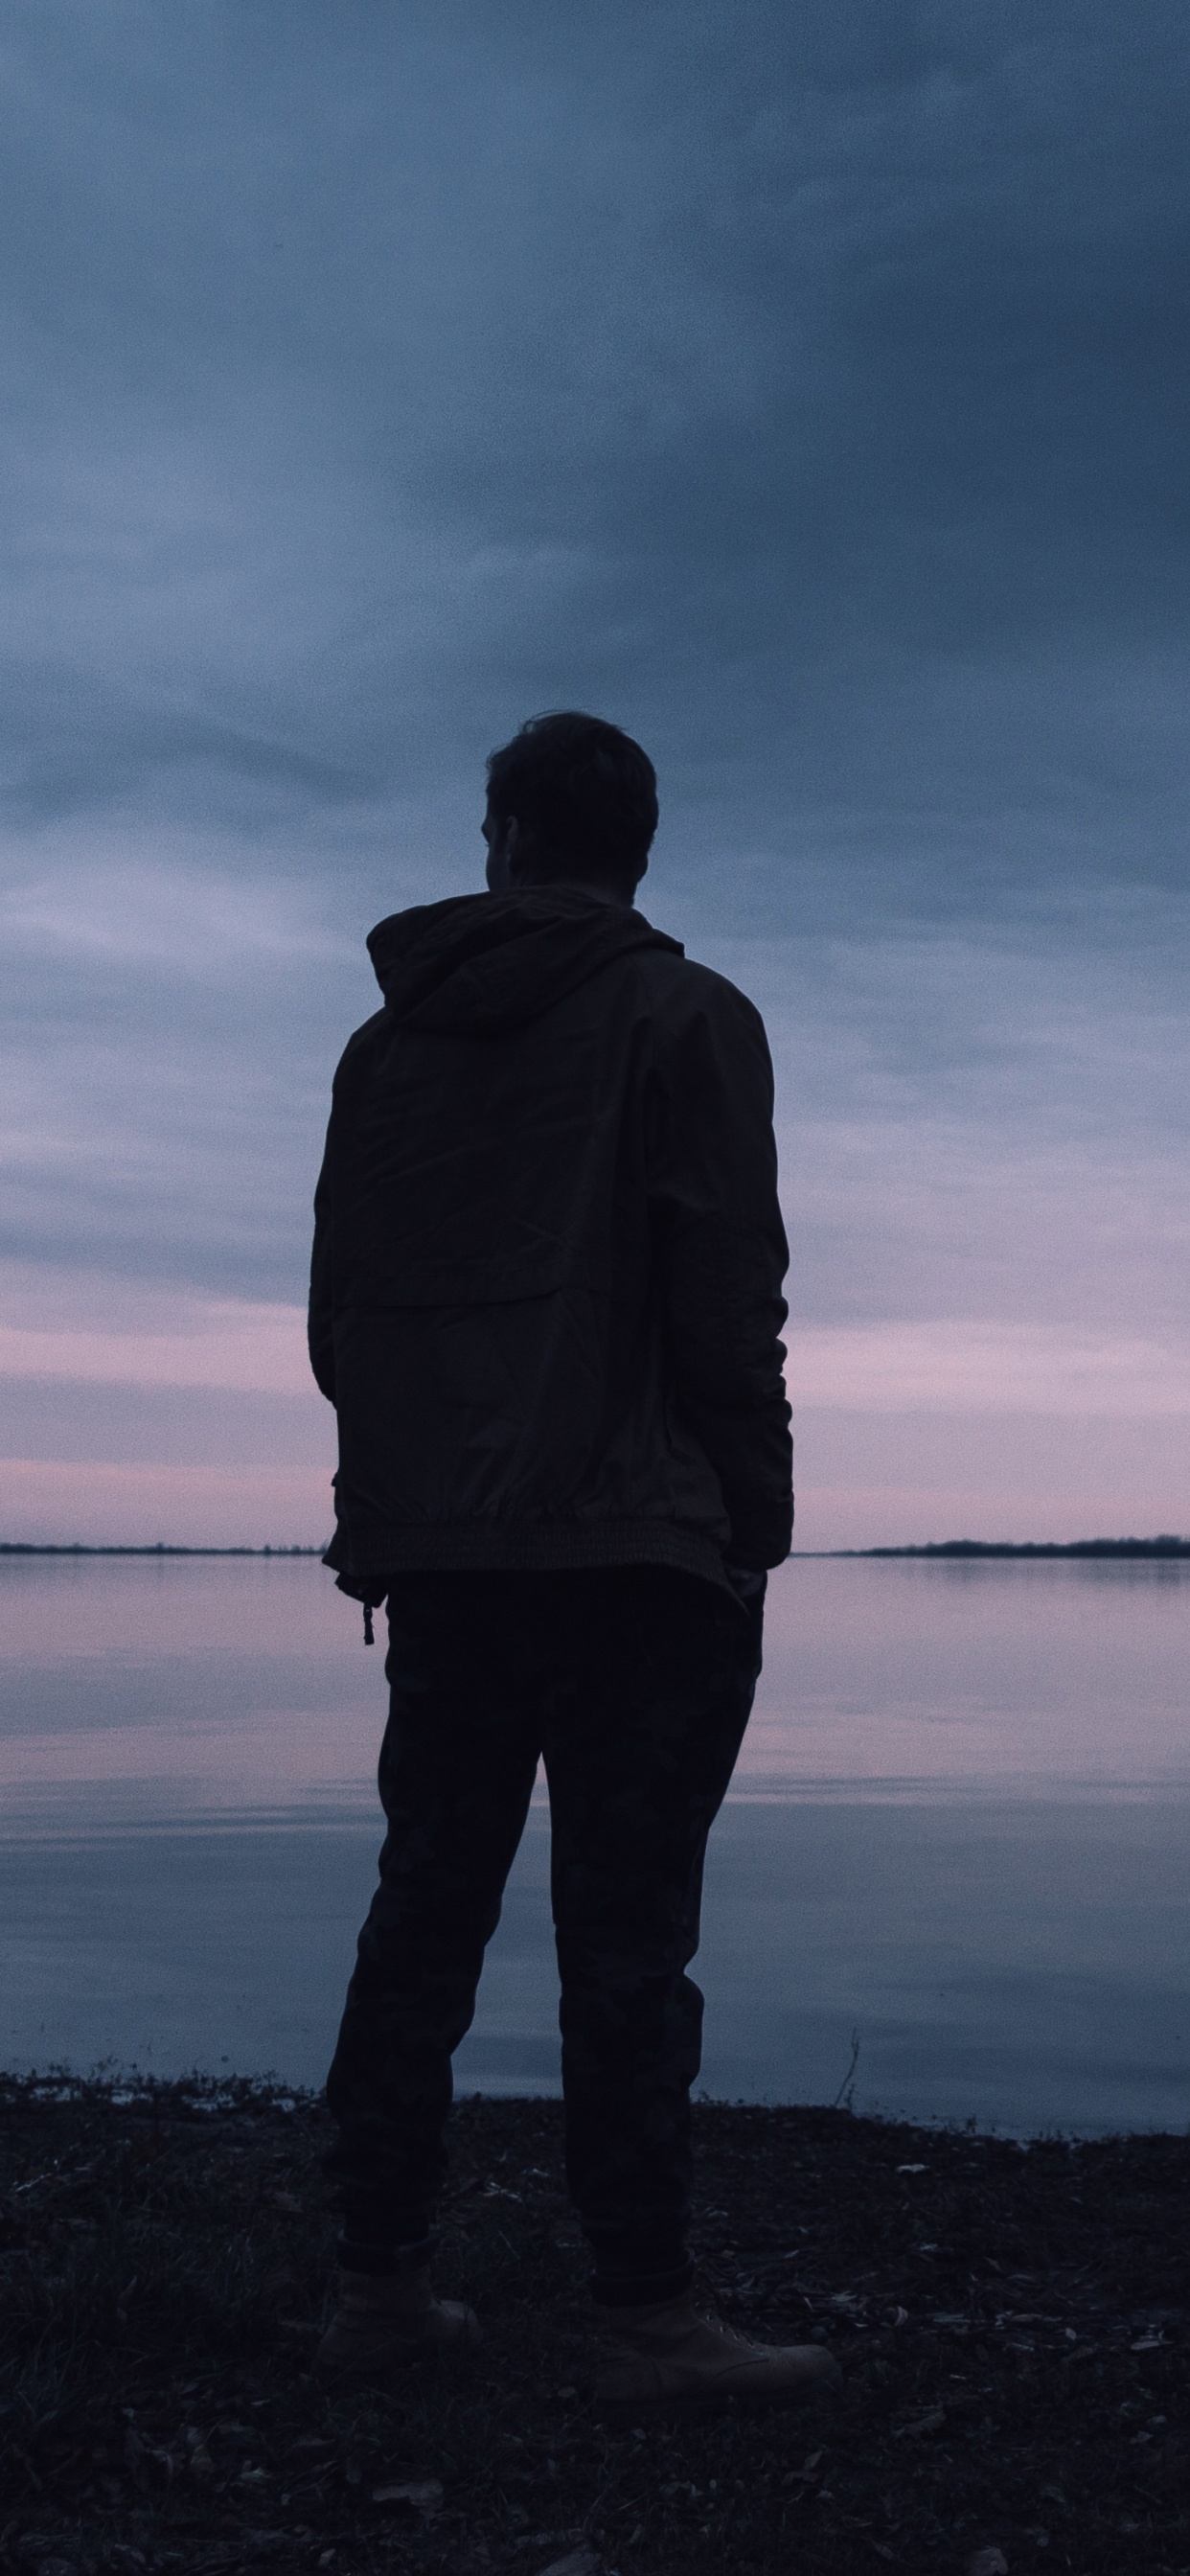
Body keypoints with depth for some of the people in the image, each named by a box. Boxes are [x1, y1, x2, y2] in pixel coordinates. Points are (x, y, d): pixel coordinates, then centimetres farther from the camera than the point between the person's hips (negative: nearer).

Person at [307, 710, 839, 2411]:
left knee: (425, 1915, 10)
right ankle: (649, 2322, 0)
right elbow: (726, 1305, -10)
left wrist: (396, 1497, 16)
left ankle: (382, 2286, 15)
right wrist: (753, 1529, -3)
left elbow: (339, 1312, 12)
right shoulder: (685, 1020, -1)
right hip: (633, 1551, -5)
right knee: (625, 1938, -4)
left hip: (432, 1553, 5)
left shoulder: (388, 1042, 13)